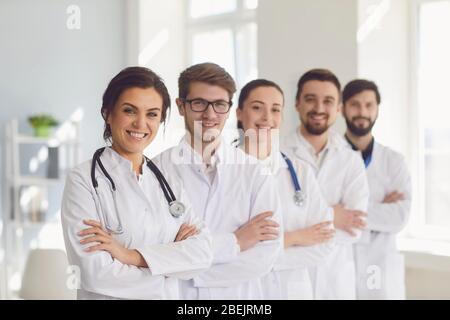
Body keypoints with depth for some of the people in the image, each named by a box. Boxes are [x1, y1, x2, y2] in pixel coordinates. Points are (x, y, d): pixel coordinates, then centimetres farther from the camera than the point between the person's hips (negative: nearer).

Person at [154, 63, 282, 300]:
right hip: (175, 294, -1)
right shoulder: (157, 169, -10)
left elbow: (265, 256, -13)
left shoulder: (255, 172, -5)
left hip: (239, 294, 1)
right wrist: (234, 242, -16)